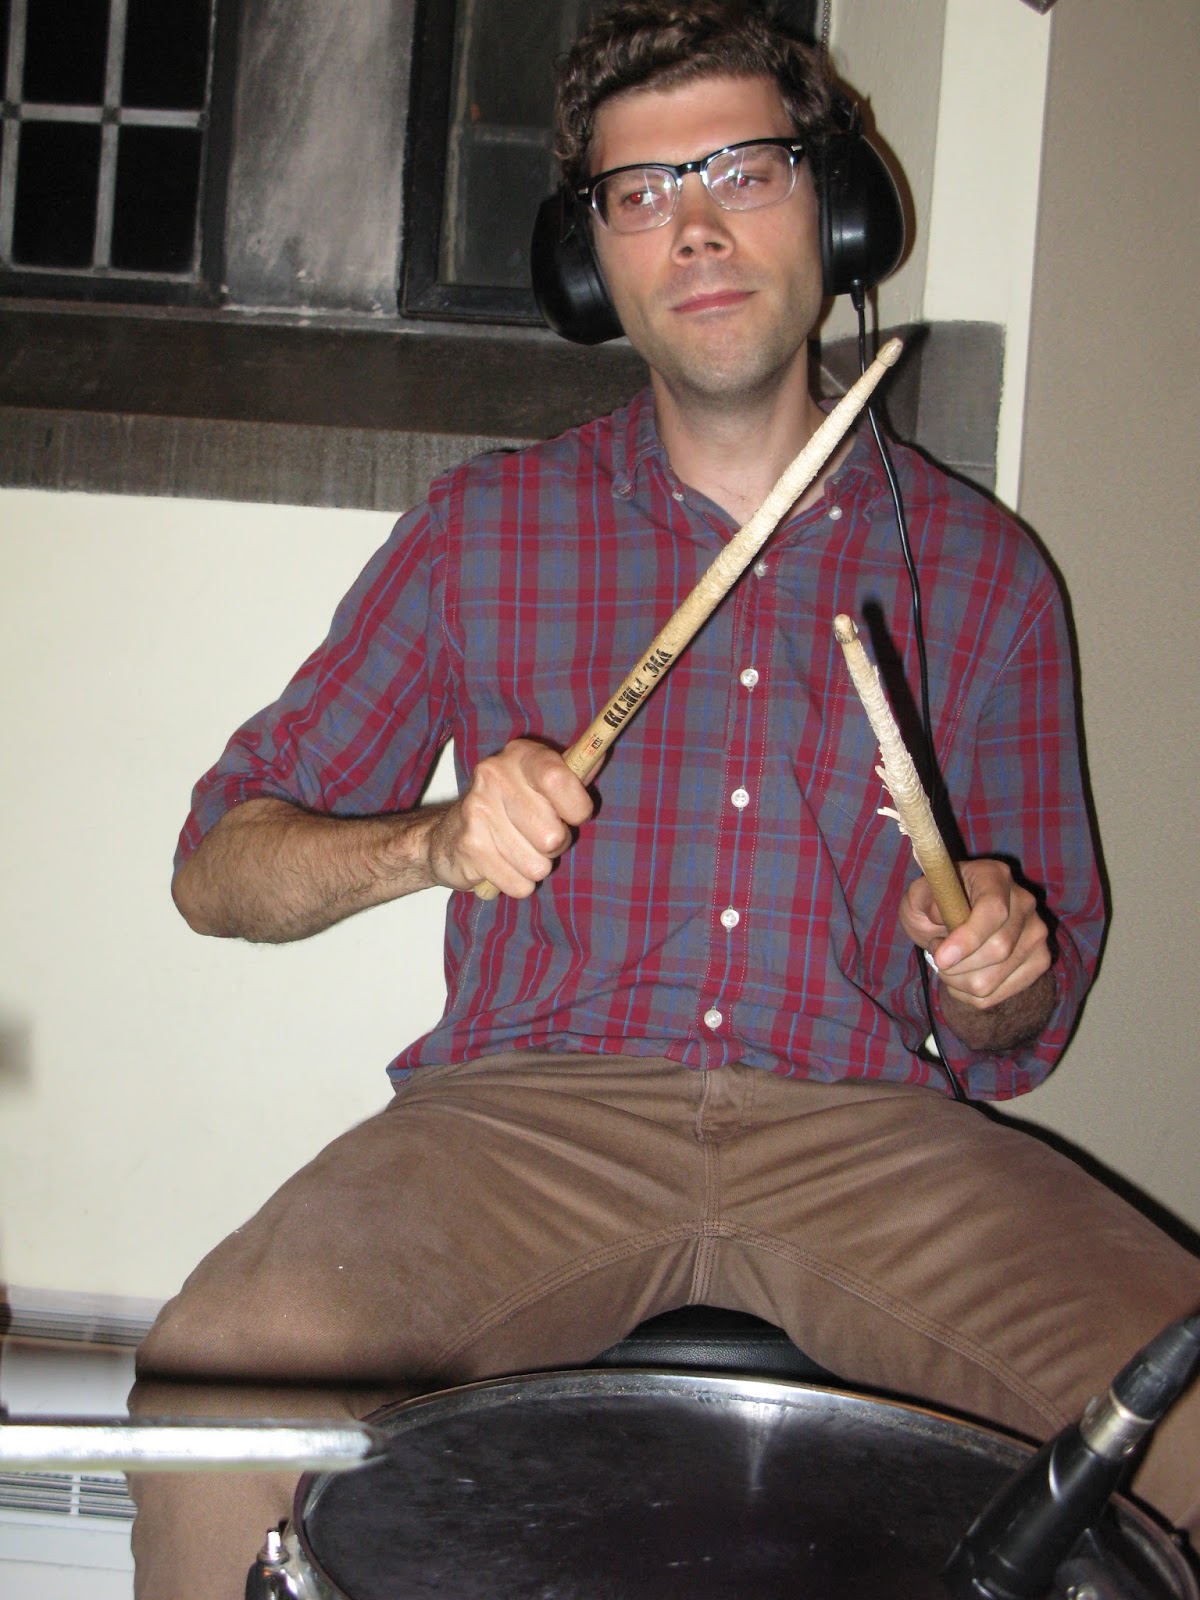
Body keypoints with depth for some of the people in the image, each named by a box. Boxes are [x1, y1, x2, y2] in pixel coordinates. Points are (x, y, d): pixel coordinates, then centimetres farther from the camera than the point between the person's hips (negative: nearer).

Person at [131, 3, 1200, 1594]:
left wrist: (991, 971, -8)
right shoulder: (487, 529, 10)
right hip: (528, 1107, 0)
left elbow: (1017, 1027, 16)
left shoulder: (981, 570, 11)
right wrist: (434, 844, -12)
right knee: (210, 1391, -29)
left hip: (864, 1128, 1)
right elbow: (220, 867, 9)